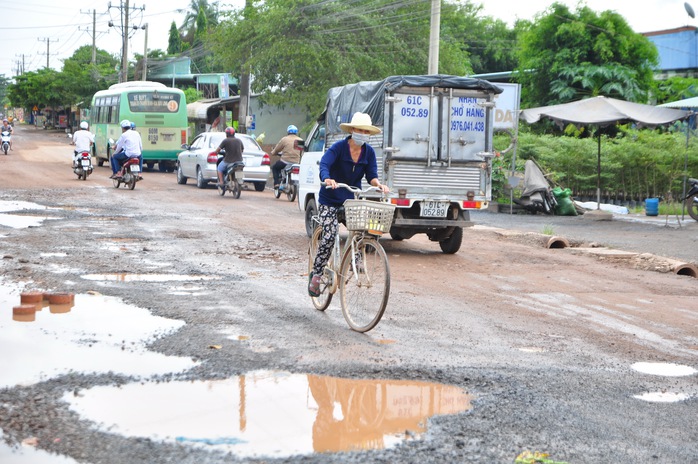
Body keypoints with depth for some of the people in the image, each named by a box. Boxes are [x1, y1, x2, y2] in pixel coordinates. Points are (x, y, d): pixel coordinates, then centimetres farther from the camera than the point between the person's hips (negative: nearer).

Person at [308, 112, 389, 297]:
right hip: (330, 200, -4)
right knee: (329, 236, -17)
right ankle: (316, 274, -2)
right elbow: (324, 164, -27)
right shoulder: (339, 147, -13)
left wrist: (378, 184, -27)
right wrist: (327, 179, -49)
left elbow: (371, 175, -4)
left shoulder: (369, 152, 0)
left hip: (353, 199, 4)